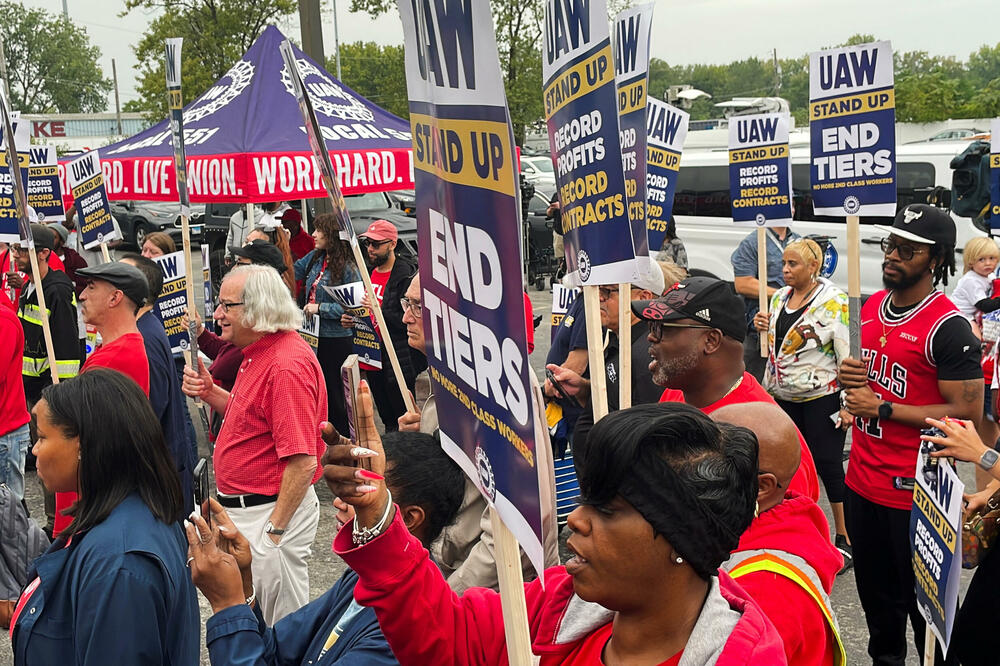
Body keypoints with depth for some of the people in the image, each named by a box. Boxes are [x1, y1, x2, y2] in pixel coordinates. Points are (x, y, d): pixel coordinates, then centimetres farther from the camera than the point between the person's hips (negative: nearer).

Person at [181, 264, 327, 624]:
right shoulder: (258, 353, 8)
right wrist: (211, 393, 4)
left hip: (273, 511, -10)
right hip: (244, 509, 10)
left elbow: (303, 461, -27)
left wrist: (274, 528, -23)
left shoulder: (288, 366, -24)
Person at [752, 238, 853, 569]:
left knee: (829, 464, -2)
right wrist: (763, 325, 1)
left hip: (822, 396, -6)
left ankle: (845, 536, 10)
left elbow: (847, 353, -14)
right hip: (784, 398, 7)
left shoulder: (834, 301, -12)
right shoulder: (779, 297, 9)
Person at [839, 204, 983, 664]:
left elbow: (968, 413, -19)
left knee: (922, 601, 6)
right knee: (874, 592, 22)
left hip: (914, 492, -7)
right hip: (861, 482, 7)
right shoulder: (869, 307, 7)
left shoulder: (948, 328, -17)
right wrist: (849, 376, -1)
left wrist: (883, 409, -19)